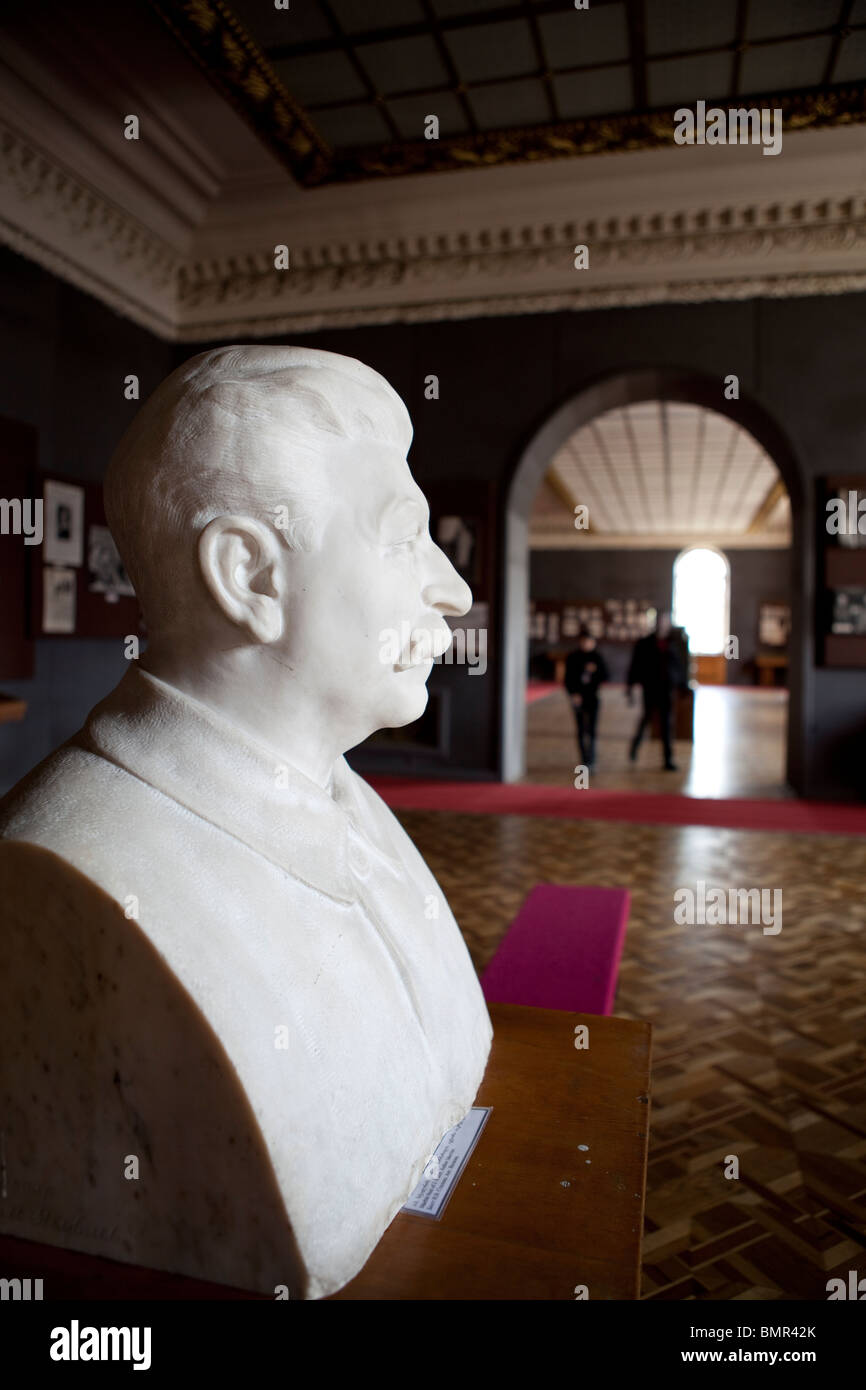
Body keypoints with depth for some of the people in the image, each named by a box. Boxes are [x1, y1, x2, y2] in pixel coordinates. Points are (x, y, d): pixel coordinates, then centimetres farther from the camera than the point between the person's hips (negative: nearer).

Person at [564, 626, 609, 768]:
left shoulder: (597, 657, 2)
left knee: (591, 730, -8)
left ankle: (590, 761, -9)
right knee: (581, 731, 6)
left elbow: (607, 676, 2)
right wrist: (573, 694, -13)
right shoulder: (573, 658, 1)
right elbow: (568, 679, 2)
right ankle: (585, 759, 17)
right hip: (578, 698, 1)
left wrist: (596, 670, -17)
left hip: (593, 698, -1)